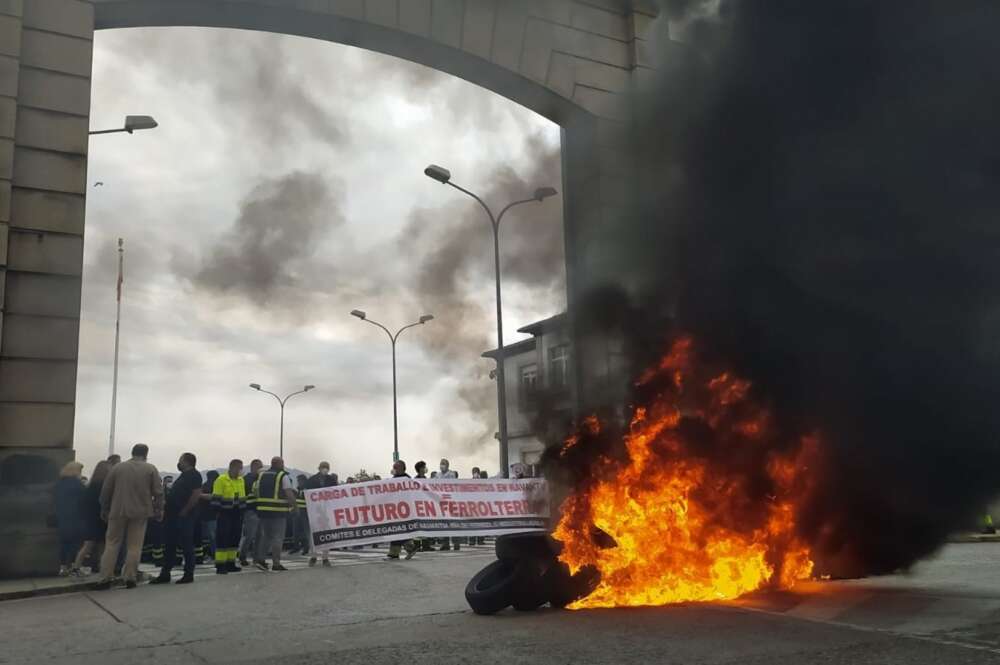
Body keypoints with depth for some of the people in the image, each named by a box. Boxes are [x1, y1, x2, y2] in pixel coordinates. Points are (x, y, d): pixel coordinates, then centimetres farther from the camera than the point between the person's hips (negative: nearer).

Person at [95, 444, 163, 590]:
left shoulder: (118, 467, 4)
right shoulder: (151, 469, -1)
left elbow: (106, 491, 7)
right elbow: (158, 492, -3)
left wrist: (104, 509, 17)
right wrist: (159, 510, 6)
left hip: (118, 511, 1)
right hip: (140, 512, -1)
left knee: (112, 544, 9)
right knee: (134, 546, 4)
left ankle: (105, 579, 5)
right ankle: (130, 579, 2)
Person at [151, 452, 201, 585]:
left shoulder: (193, 475, -10)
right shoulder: (183, 476, 20)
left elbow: (197, 495, -21)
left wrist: (184, 511, -20)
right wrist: (167, 511, 15)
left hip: (184, 516, -10)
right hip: (173, 516, 10)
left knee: (186, 545, -3)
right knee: (169, 545, 10)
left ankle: (189, 574, 3)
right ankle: (165, 574, 15)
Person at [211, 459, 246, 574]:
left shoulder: (241, 481, 13)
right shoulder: (221, 480, -8)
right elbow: (216, 499, -10)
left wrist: (242, 512, 15)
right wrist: (218, 512, -14)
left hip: (237, 515, 7)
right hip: (225, 514, -7)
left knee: (234, 539, 8)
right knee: (222, 539, -6)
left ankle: (230, 564, 15)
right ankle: (220, 566, -4)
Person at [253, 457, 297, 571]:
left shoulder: (262, 475, 13)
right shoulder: (283, 476, -6)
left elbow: (255, 492, 13)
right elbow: (289, 493, -13)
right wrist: (295, 506, -6)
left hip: (263, 510, 6)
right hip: (278, 511, -6)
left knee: (266, 535, 19)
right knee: (277, 537, 0)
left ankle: (260, 558, 11)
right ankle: (276, 563, -1)